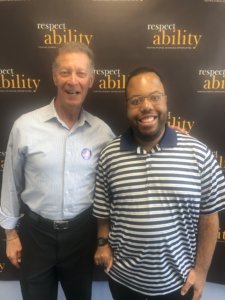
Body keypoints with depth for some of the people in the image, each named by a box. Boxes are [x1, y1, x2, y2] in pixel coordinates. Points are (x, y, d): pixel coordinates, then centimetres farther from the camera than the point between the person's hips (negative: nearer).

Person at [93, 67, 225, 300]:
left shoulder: (197, 153, -12)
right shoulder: (109, 155, -8)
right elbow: (103, 209, 3)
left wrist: (201, 269, -3)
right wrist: (103, 243, -3)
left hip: (176, 279, 0)